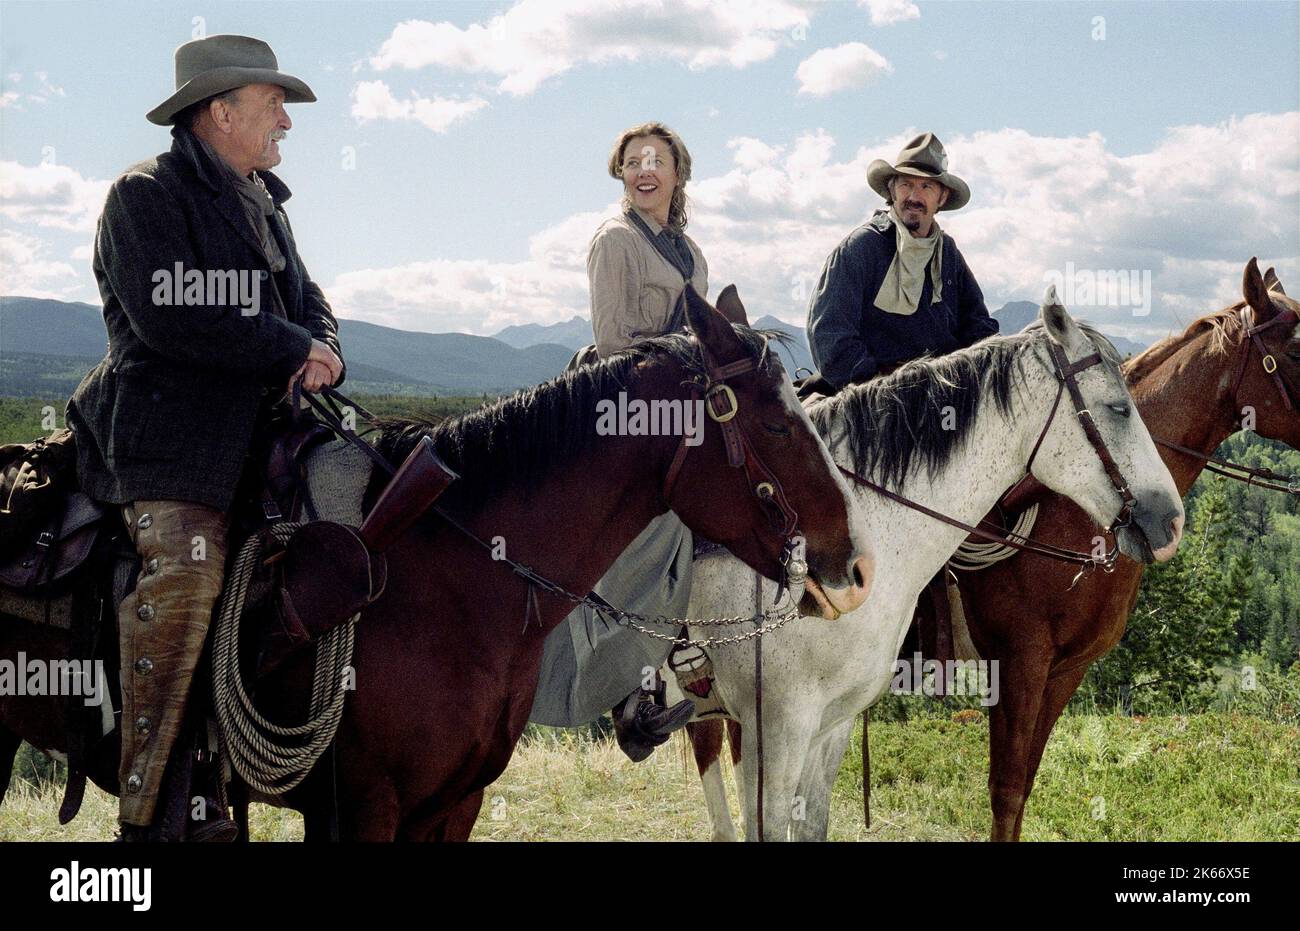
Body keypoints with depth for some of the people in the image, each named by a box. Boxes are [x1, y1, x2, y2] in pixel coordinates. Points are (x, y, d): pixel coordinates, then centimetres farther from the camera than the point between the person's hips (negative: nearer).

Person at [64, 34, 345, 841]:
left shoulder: (263, 205, 23)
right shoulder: (147, 196, -4)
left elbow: (308, 304, 24)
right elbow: (170, 319, -17)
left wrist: (323, 354, -1)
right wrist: (292, 352, -12)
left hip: (259, 429, 9)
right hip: (169, 434, -9)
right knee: (186, 570, -27)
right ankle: (149, 811, -23)